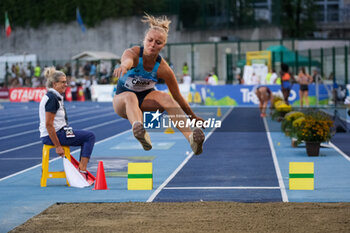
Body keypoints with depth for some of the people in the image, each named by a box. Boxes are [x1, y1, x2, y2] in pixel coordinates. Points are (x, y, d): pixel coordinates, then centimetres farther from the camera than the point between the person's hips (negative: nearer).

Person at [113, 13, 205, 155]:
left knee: (165, 98, -30)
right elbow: (128, 59, -50)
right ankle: (138, 128, -73)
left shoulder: (162, 68, -16)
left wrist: (193, 117, 0)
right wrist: (124, 66, -75)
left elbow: (178, 97, -5)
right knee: (130, 96, -38)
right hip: (121, 99, -2)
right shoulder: (133, 53, -23)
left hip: (146, 98, 2)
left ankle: (190, 137, -49)